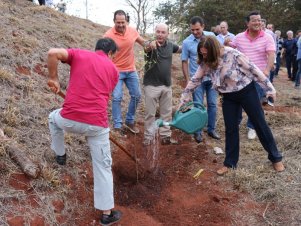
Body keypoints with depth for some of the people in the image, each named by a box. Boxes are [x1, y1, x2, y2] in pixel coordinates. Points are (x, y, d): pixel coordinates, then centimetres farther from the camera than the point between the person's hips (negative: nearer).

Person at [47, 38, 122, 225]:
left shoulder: (79, 54, 10)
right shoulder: (113, 69, 14)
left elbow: (53, 53, -8)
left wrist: (54, 78, 6)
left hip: (69, 119, 0)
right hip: (97, 124, 0)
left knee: (54, 117, 37)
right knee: (103, 166, 13)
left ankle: (60, 154, 50)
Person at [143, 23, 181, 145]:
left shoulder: (170, 45, 3)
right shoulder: (151, 45, -13)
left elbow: (181, 49, 23)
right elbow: (146, 49, -38)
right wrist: (150, 46, -60)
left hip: (167, 85, 5)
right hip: (152, 85, -5)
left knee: (167, 112, 11)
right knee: (150, 113, 3)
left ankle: (166, 136, 23)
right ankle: (148, 137, 14)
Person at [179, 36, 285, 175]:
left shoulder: (232, 54, -25)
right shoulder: (205, 63, -9)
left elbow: (253, 69, -19)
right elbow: (194, 81, -1)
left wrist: (269, 88, -14)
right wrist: (183, 100, 1)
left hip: (246, 91, -4)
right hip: (229, 97, 4)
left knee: (260, 124, 6)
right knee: (231, 129, 7)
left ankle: (275, 158, 23)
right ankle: (230, 162, 22)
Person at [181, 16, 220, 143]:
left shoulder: (211, 36, -3)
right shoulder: (187, 42, -9)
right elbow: (184, 62, -4)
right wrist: (188, 80, -9)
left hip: (212, 77, 3)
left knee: (212, 104, 10)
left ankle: (211, 129, 24)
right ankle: (197, 132, 15)